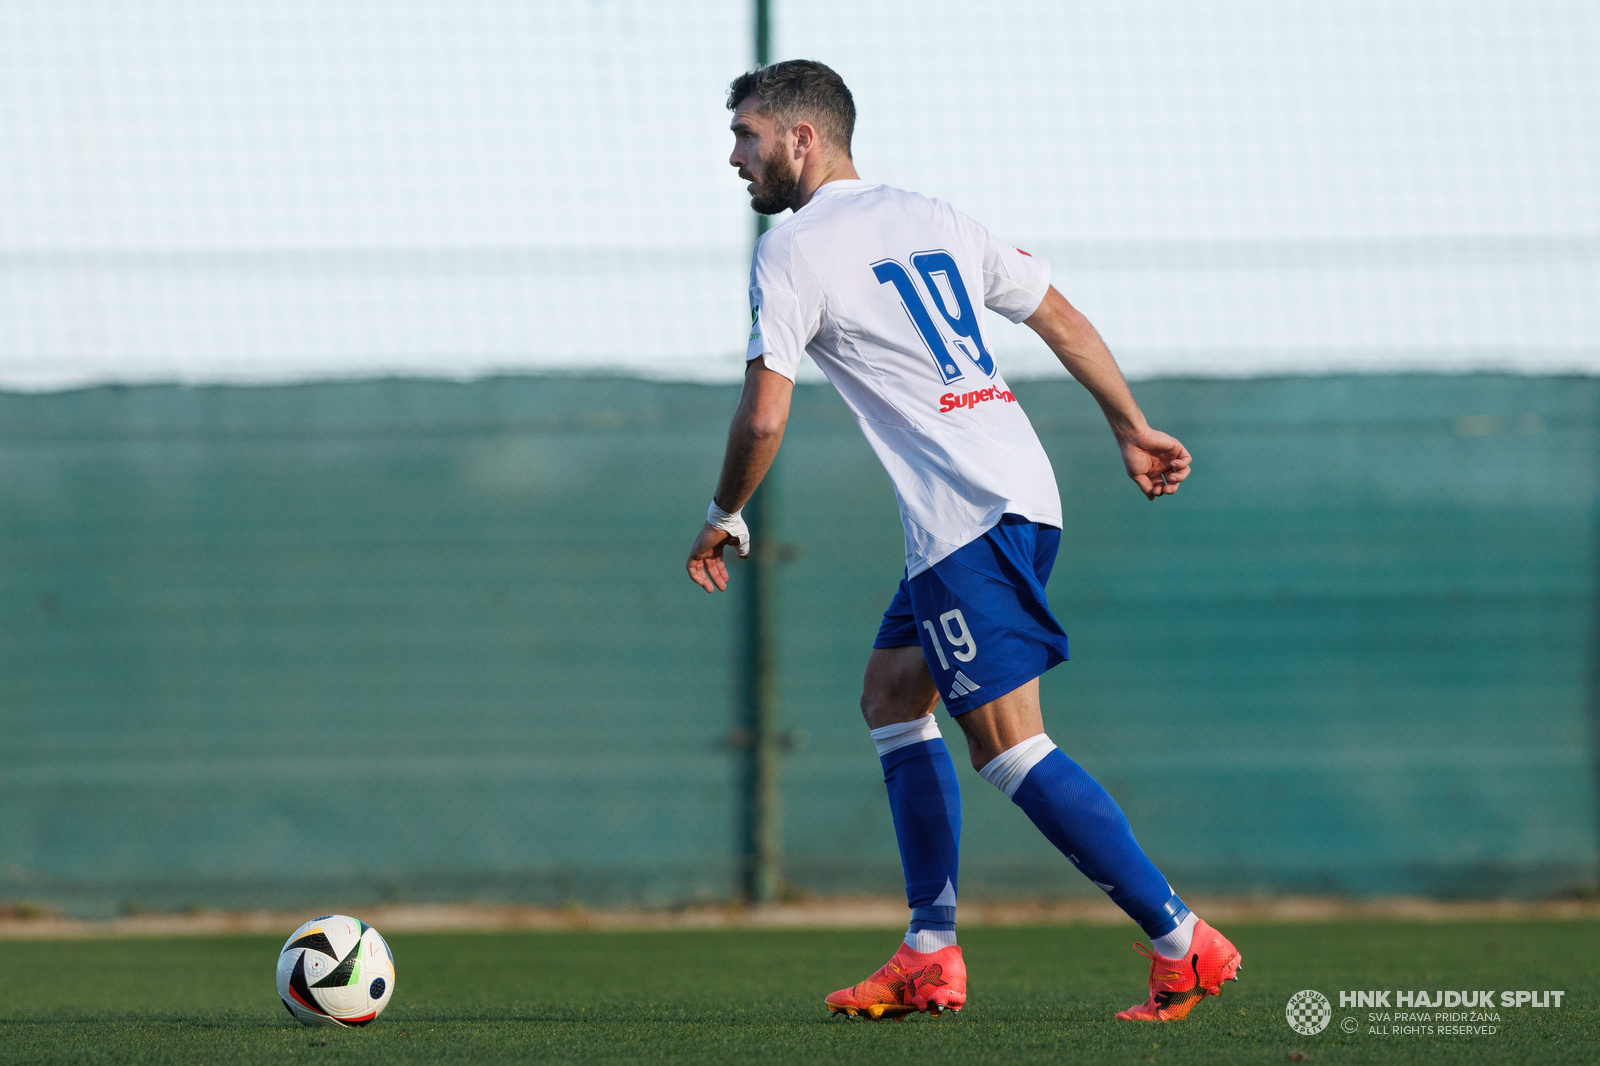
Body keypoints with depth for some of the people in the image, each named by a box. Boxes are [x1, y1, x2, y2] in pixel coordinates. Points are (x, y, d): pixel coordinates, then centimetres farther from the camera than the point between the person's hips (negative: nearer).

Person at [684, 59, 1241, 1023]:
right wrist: (1133, 430, 28)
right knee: (893, 695, 18)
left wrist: (725, 518, 8)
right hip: (1021, 489, 9)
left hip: (967, 513, -9)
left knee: (1009, 745, -11)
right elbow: (1063, 319, 21)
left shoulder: (793, 251, -4)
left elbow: (764, 417, -9)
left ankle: (1183, 943, -15)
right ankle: (930, 958, 15)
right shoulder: (932, 217, 19)